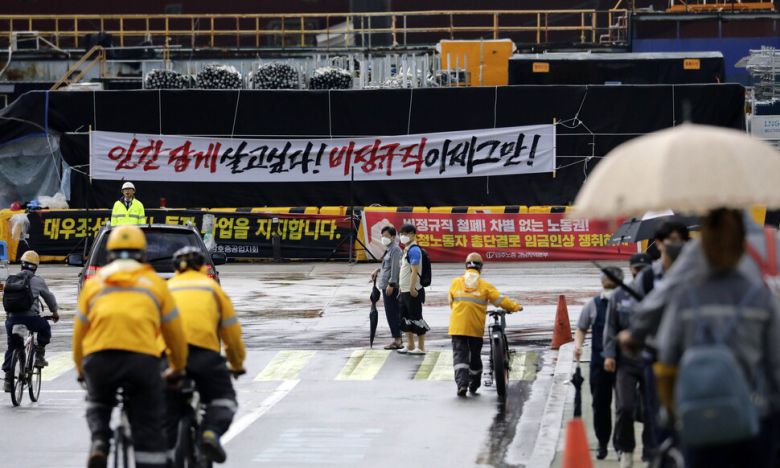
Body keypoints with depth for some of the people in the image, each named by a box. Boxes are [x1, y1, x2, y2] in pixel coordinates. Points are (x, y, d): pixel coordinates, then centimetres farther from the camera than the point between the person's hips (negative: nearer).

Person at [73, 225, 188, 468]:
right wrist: (178, 368, 42)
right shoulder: (155, 282, 21)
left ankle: (99, 442, 0)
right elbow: (175, 332, 25)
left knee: (98, 403, 29)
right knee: (148, 431, 7)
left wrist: (81, 372, 43)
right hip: (143, 357, -1)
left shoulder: (94, 284, 23)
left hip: (98, 357, 1)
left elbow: (78, 334, 27)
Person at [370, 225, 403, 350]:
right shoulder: (389, 250, 18)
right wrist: (378, 270, 16)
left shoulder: (395, 249, -12)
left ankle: (397, 340, -7)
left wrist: (391, 284, -22)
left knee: (392, 313, -9)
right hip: (387, 286, 10)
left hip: (391, 287, -10)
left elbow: (395, 267, -19)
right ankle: (398, 339, 16)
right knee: (393, 314, 12)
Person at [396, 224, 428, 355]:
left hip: (413, 291, -10)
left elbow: (414, 270, -22)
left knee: (416, 318, -4)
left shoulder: (414, 250, -14)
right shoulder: (406, 250, 15)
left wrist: (412, 288, -27)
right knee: (405, 319, 12)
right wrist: (400, 287, 21)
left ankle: (421, 347, 1)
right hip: (404, 290, 10)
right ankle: (410, 346, 20)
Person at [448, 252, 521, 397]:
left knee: (460, 354, -2)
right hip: (476, 328, 0)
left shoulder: (455, 283, 4)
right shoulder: (485, 286, -1)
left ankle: (461, 383, -21)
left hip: (457, 327, 0)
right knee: (475, 356, 14)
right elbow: (500, 300, -2)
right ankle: (474, 387, 23)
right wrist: (516, 307, 12)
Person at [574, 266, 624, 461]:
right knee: (600, 404, 8)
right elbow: (581, 329, 14)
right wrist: (578, 344, -4)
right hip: (599, 363, 2)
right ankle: (602, 443, 19)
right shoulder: (594, 305, 5)